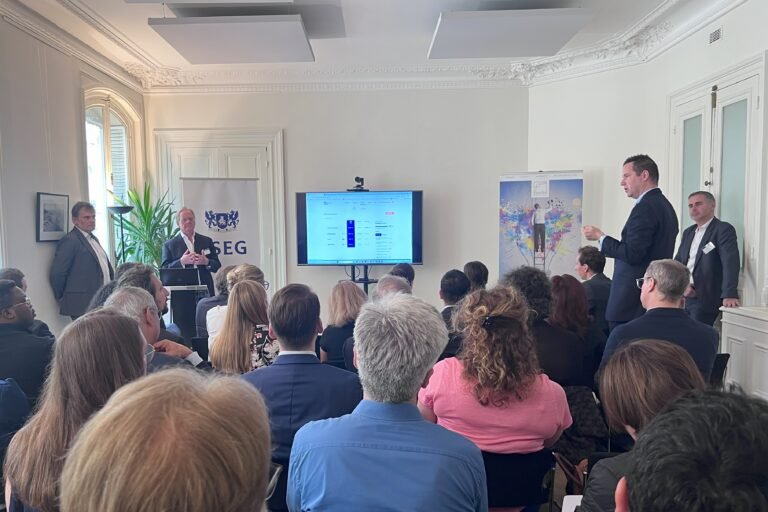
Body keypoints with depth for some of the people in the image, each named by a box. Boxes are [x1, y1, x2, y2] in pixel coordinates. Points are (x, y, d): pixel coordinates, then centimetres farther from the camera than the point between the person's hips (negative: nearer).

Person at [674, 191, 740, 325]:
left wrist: (729, 294, -30)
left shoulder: (724, 229, -6)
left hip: (705, 299, -6)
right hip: (683, 296, 6)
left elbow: (730, 263, -19)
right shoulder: (688, 232, 16)